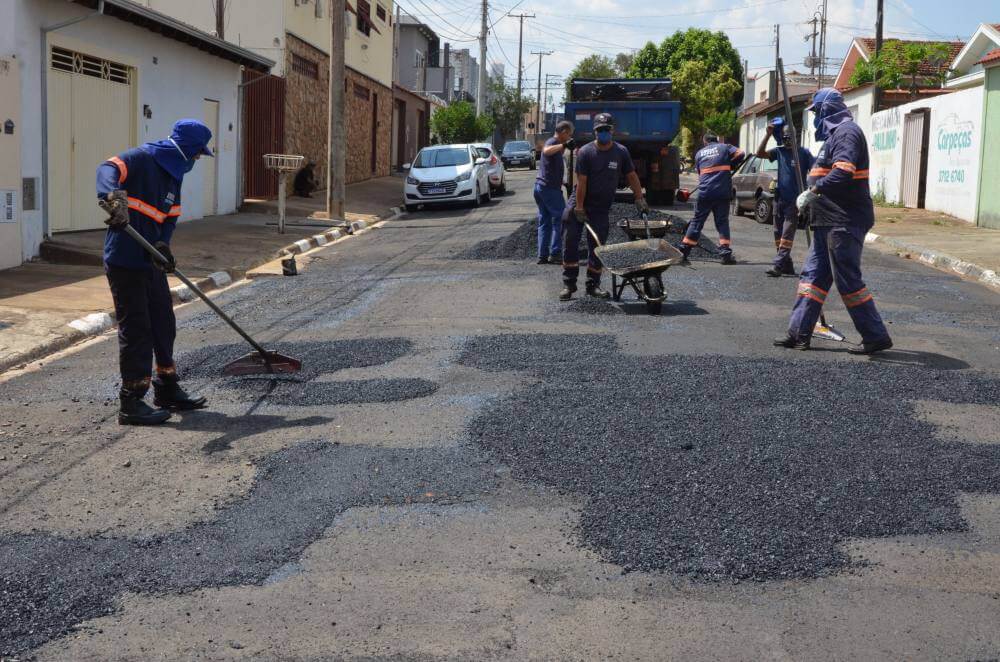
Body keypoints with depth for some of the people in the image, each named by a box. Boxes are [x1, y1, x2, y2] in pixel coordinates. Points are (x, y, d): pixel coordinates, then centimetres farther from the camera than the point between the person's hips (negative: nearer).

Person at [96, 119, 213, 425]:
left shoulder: (173, 174, 14)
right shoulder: (142, 158, -13)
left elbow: (170, 217, 11)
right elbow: (108, 169, -31)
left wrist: (162, 245, -8)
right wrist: (113, 197, -52)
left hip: (151, 261, 9)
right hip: (125, 261, -9)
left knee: (164, 325, 16)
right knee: (136, 330, -4)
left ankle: (167, 390, 30)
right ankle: (131, 404, 4)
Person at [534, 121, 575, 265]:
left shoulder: (556, 144, 19)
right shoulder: (552, 142, -11)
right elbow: (546, 151, -36)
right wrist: (564, 145, -42)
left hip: (540, 187, 10)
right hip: (550, 187, -10)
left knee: (544, 222, 8)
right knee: (560, 220, -5)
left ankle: (542, 255, 6)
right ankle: (555, 254, -7)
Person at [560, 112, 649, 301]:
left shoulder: (621, 152, -2)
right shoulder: (585, 152, -11)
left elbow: (632, 176, 9)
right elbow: (581, 182, -13)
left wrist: (640, 199, 4)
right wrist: (579, 209, -15)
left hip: (602, 208, 2)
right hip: (579, 203, -2)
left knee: (597, 247, 3)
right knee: (570, 243, -6)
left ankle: (593, 285, 13)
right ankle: (569, 284, 2)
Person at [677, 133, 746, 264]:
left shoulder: (699, 153, 15)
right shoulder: (724, 147, 9)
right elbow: (740, 154, -3)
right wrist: (730, 166, 11)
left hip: (704, 192, 2)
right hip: (723, 192, -1)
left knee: (697, 220, 10)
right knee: (722, 221, 4)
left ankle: (683, 249, 12)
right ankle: (726, 252, -6)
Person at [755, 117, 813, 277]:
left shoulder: (804, 153, -4)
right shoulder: (779, 151, 6)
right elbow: (760, 153, -7)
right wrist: (768, 134, -14)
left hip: (795, 200, -5)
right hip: (779, 198, 5)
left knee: (787, 234, -10)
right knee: (778, 233, 8)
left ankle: (778, 265, -15)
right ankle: (787, 266, 17)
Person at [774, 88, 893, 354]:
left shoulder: (846, 131, -13)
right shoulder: (835, 133, 20)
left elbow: (843, 173, -26)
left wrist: (812, 192, -21)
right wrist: (812, 195, 11)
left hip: (844, 222, -11)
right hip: (831, 221, 11)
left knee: (848, 280, -5)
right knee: (813, 274, 10)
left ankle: (876, 336, 3)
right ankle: (799, 333, 12)